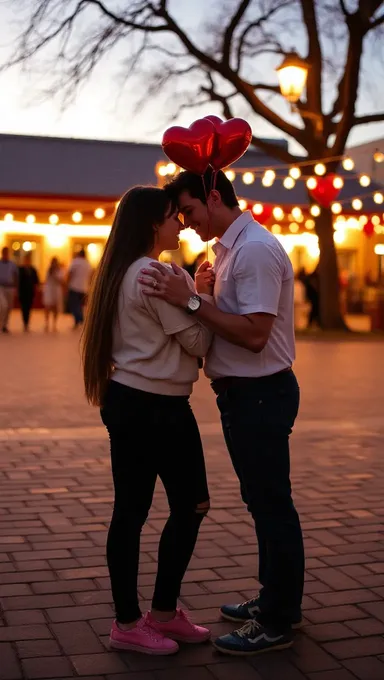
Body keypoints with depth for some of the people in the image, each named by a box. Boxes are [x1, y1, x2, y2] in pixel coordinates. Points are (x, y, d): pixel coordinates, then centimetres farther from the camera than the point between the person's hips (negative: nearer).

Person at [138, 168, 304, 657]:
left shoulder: (255, 250, -19)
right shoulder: (231, 249, 12)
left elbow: (254, 334, -26)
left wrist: (190, 302, -26)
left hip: (260, 394, -10)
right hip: (243, 392, 10)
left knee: (271, 505, 0)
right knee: (263, 502, 19)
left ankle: (277, 624, 13)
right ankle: (276, 600, 35)